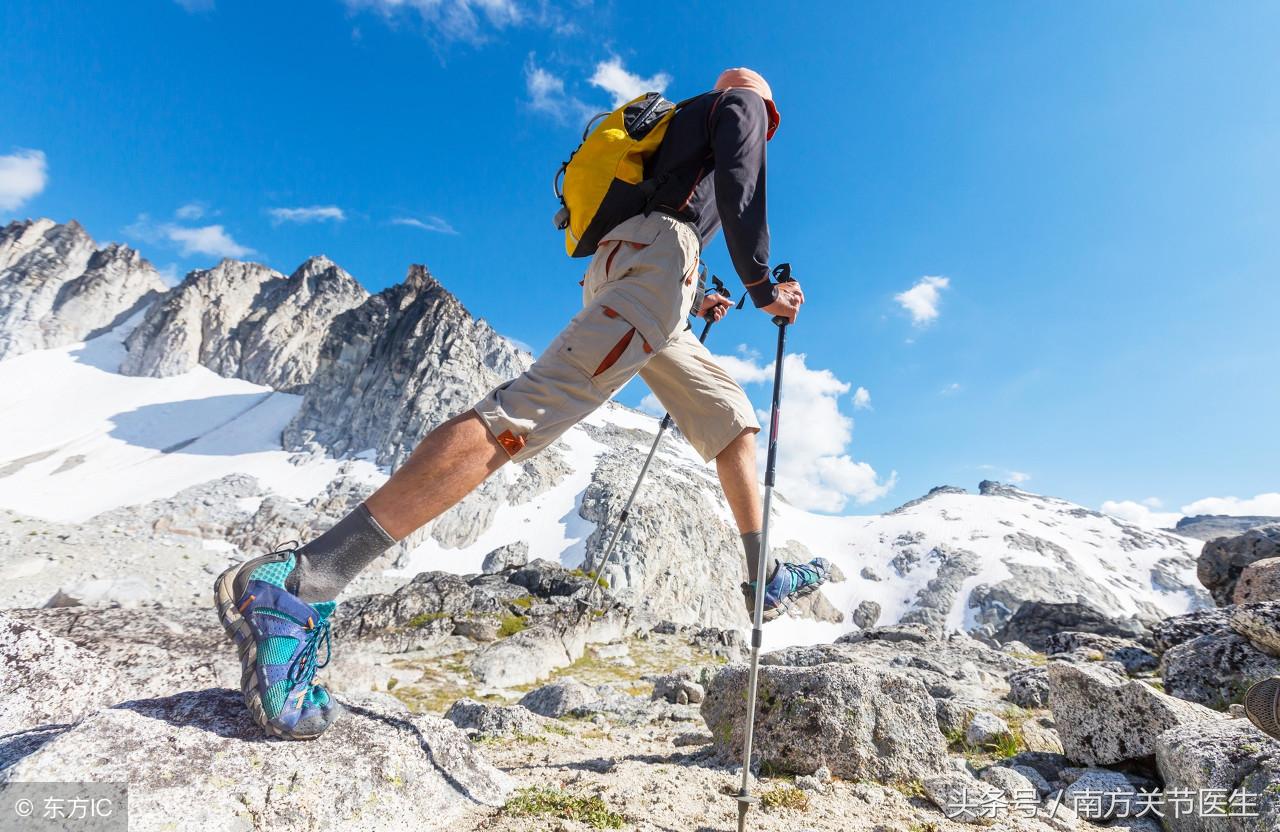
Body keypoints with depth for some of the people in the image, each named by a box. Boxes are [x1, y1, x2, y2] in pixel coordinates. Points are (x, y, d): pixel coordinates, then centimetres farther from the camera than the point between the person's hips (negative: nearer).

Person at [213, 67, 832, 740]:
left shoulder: (679, 125, 43)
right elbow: (739, 192, -1)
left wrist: (692, 301, 41)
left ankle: (764, 577, 25)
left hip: (611, 272, 10)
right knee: (525, 414, -27)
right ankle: (294, 585, -33)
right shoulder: (742, 105, 22)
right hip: (659, 257, -10)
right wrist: (762, 288, 4)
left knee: (730, 416, 19)